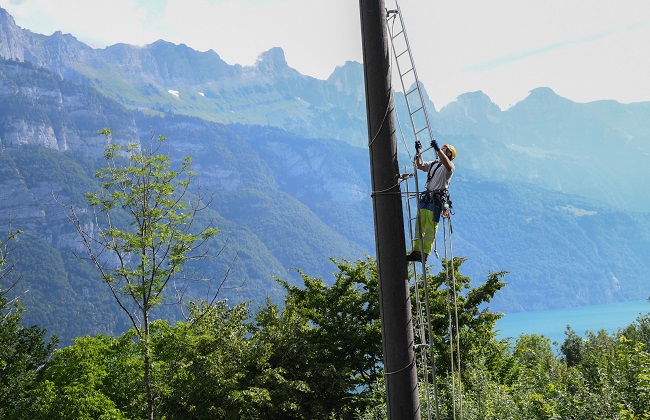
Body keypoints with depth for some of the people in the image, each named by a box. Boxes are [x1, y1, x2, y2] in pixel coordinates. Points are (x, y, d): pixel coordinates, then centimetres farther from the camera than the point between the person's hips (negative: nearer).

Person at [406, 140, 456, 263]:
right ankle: (416, 251, 1)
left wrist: (437, 149, -31)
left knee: (430, 226, -11)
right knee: (419, 224, 1)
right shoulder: (433, 164, 24)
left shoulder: (450, 166, 0)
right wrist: (418, 151, 8)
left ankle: (425, 253, -13)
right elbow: (419, 165, 20)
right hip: (426, 197, 7)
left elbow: (447, 165, -24)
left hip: (437, 198, -7)